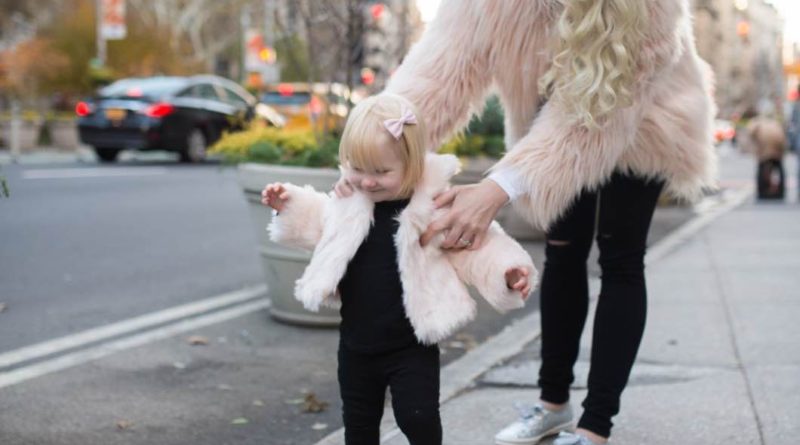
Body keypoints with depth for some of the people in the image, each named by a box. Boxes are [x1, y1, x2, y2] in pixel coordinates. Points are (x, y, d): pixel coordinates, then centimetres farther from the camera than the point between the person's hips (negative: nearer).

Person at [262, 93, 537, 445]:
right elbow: (321, 224, 18)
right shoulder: (349, 199, -2)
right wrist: (290, 205, 10)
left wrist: (506, 271, -30)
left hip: (411, 346, -5)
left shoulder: (438, 203, -17)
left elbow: (474, 247, -15)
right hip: (357, 343, 5)